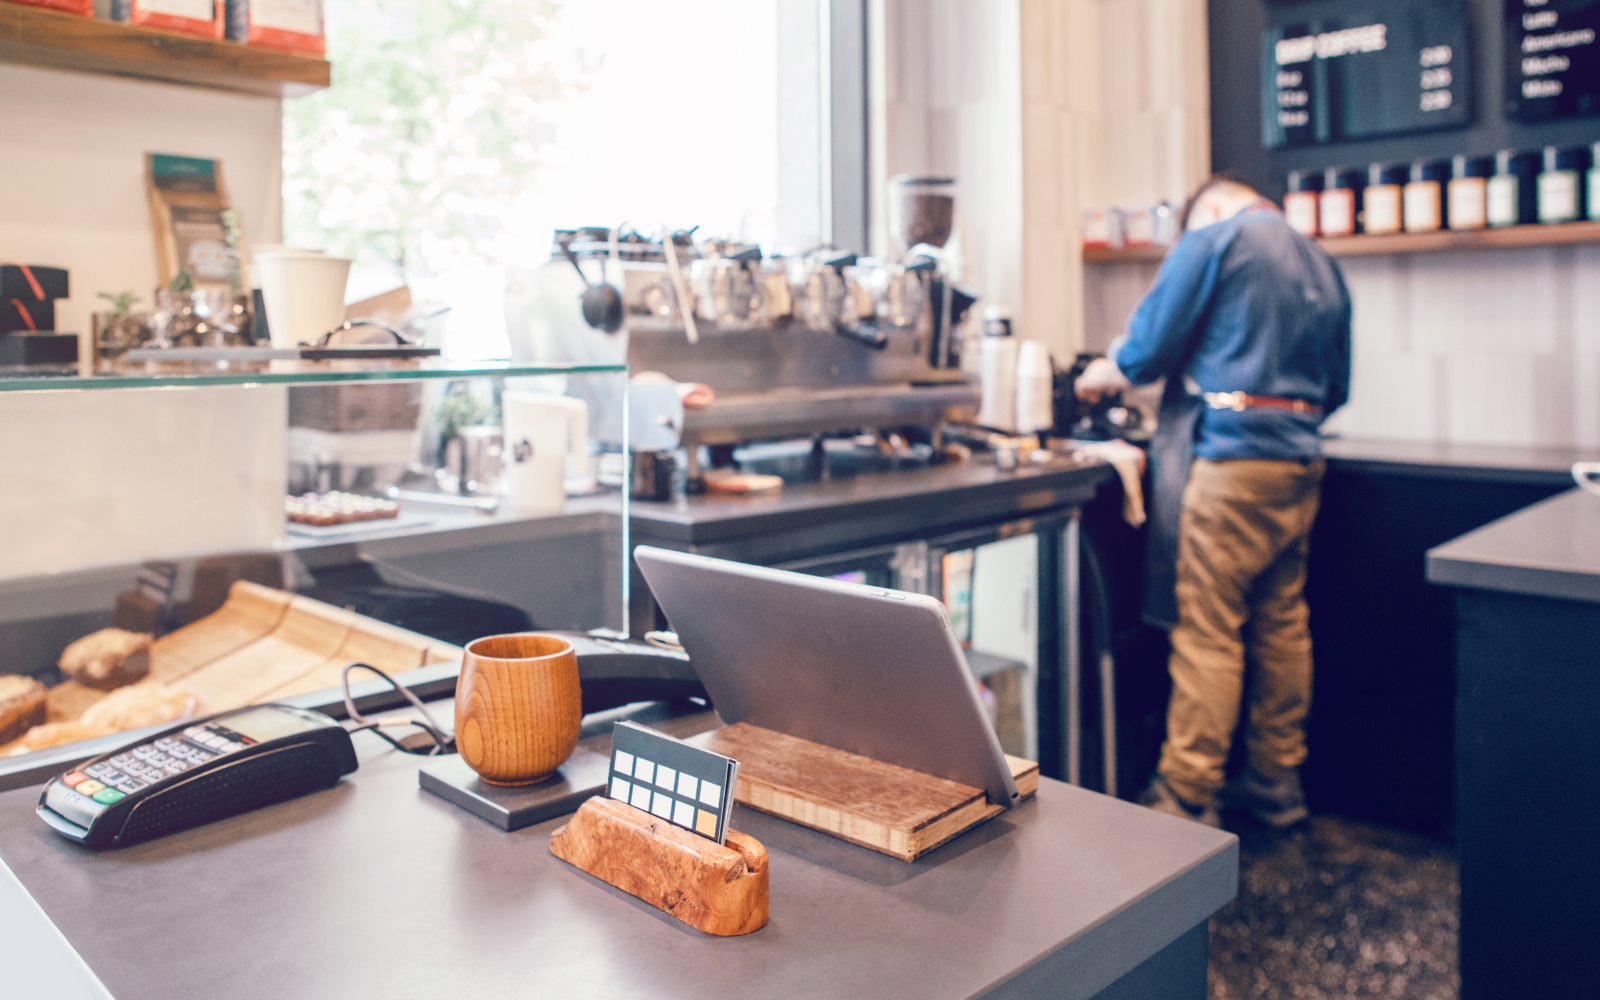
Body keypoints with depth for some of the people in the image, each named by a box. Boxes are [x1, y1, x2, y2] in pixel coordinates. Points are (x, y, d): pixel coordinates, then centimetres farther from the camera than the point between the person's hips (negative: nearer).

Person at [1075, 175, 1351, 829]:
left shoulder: (1214, 238, -2)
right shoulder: (1322, 263, 19)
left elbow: (1149, 350, -7)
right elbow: (1336, 388, 20)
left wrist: (1099, 376, 12)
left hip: (1232, 461, -8)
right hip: (1300, 461, 8)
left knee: (1206, 633, -5)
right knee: (1283, 625, 12)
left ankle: (1187, 801, 1)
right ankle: (1277, 785, 23)